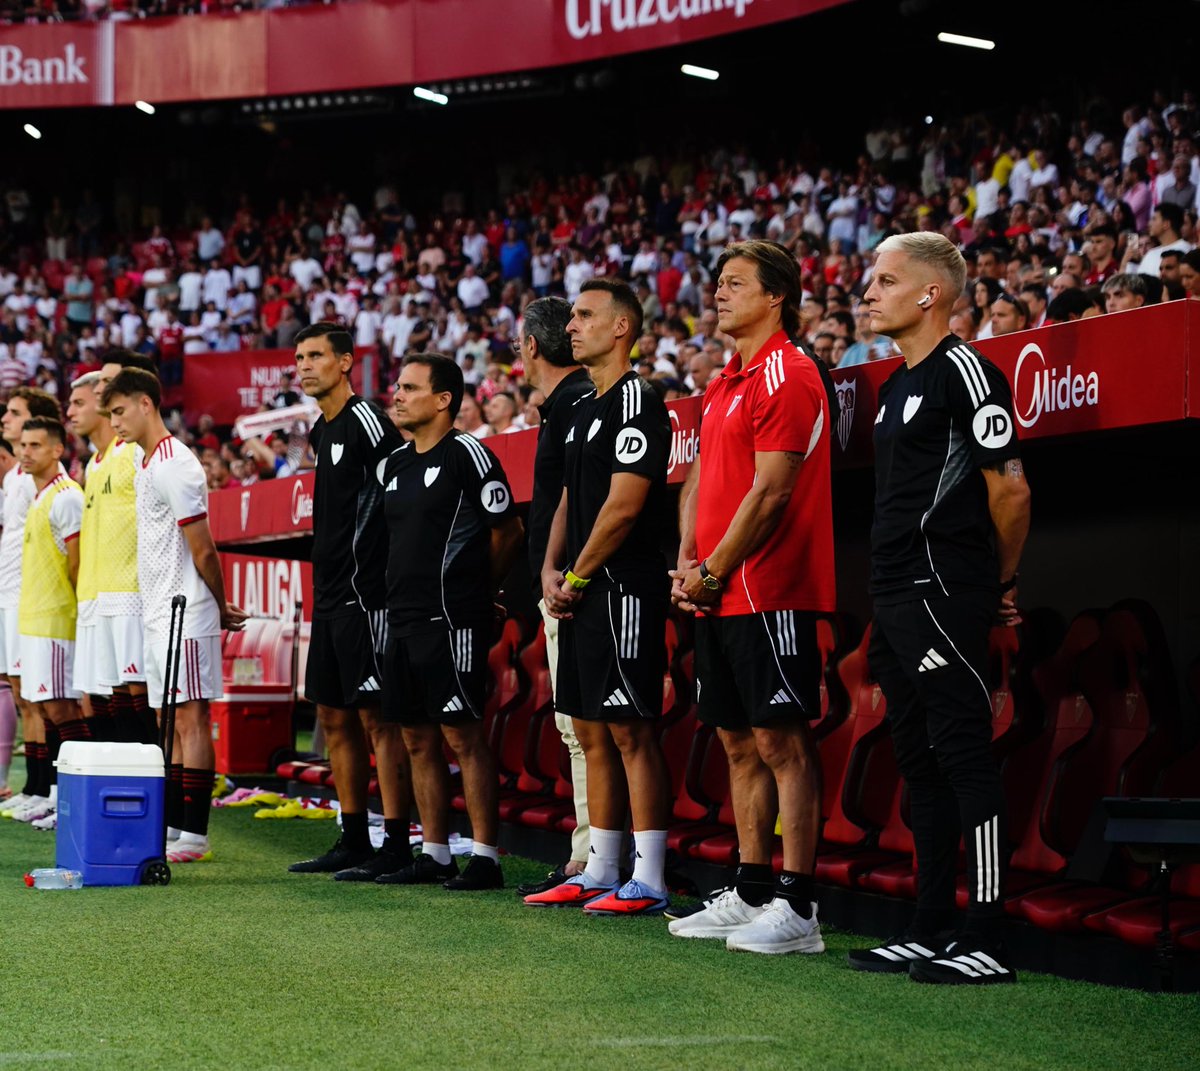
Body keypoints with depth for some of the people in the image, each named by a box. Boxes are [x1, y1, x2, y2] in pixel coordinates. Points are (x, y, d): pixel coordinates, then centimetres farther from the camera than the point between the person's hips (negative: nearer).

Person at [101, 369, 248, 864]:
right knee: (168, 720, 10)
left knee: (190, 717, -8)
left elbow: (203, 550, -14)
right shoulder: (142, 462, 15)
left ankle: (194, 835, -8)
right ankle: (172, 826, 15)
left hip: (184, 612, -10)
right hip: (156, 612, 10)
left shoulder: (175, 466, -16)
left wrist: (221, 608, -3)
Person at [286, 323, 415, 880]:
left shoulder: (368, 421, -12)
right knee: (334, 716, 12)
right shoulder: (322, 430, 17)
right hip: (328, 594, 10)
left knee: (377, 716, -8)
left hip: (365, 593, -10)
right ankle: (352, 840, 19)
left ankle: (396, 845, -7)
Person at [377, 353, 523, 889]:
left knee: (462, 734, -8)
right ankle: (434, 854, 16)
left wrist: (472, 587, 3)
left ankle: (484, 856, -5)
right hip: (403, 619, 9)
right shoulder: (395, 463, 16)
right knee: (418, 738, 10)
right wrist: (402, 593, 17)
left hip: (452, 619, -8)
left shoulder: (467, 454, -9)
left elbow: (507, 531, -6)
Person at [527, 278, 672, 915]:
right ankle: (598, 873, 18)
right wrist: (551, 570, 7)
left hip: (621, 592, -10)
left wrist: (578, 578, -11)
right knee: (592, 733, 12)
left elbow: (623, 505, -18)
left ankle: (648, 883, -6)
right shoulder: (586, 408, 19)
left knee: (632, 731, -8)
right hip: (580, 598, 10)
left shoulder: (636, 401, -12)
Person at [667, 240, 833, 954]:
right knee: (741, 742, 13)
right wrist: (686, 562, 5)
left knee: (782, 741, -8)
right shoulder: (727, 383, 18)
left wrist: (714, 573, -12)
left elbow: (769, 493, -16)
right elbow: (700, 480, 20)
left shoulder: (788, 376, -11)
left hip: (769, 593, -10)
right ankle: (751, 893, 20)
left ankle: (797, 909, -7)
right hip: (717, 595, 10)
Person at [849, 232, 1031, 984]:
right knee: (922, 764, 13)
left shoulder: (964, 372, -11)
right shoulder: (901, 383, 19)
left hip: (943, 595, -10)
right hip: (898, 598, 10)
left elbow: (1009, 487, -14)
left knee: (966, 759, -9)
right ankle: (930, 930, 19)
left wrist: (1002, 583, -4)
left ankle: (986, 943, -8)